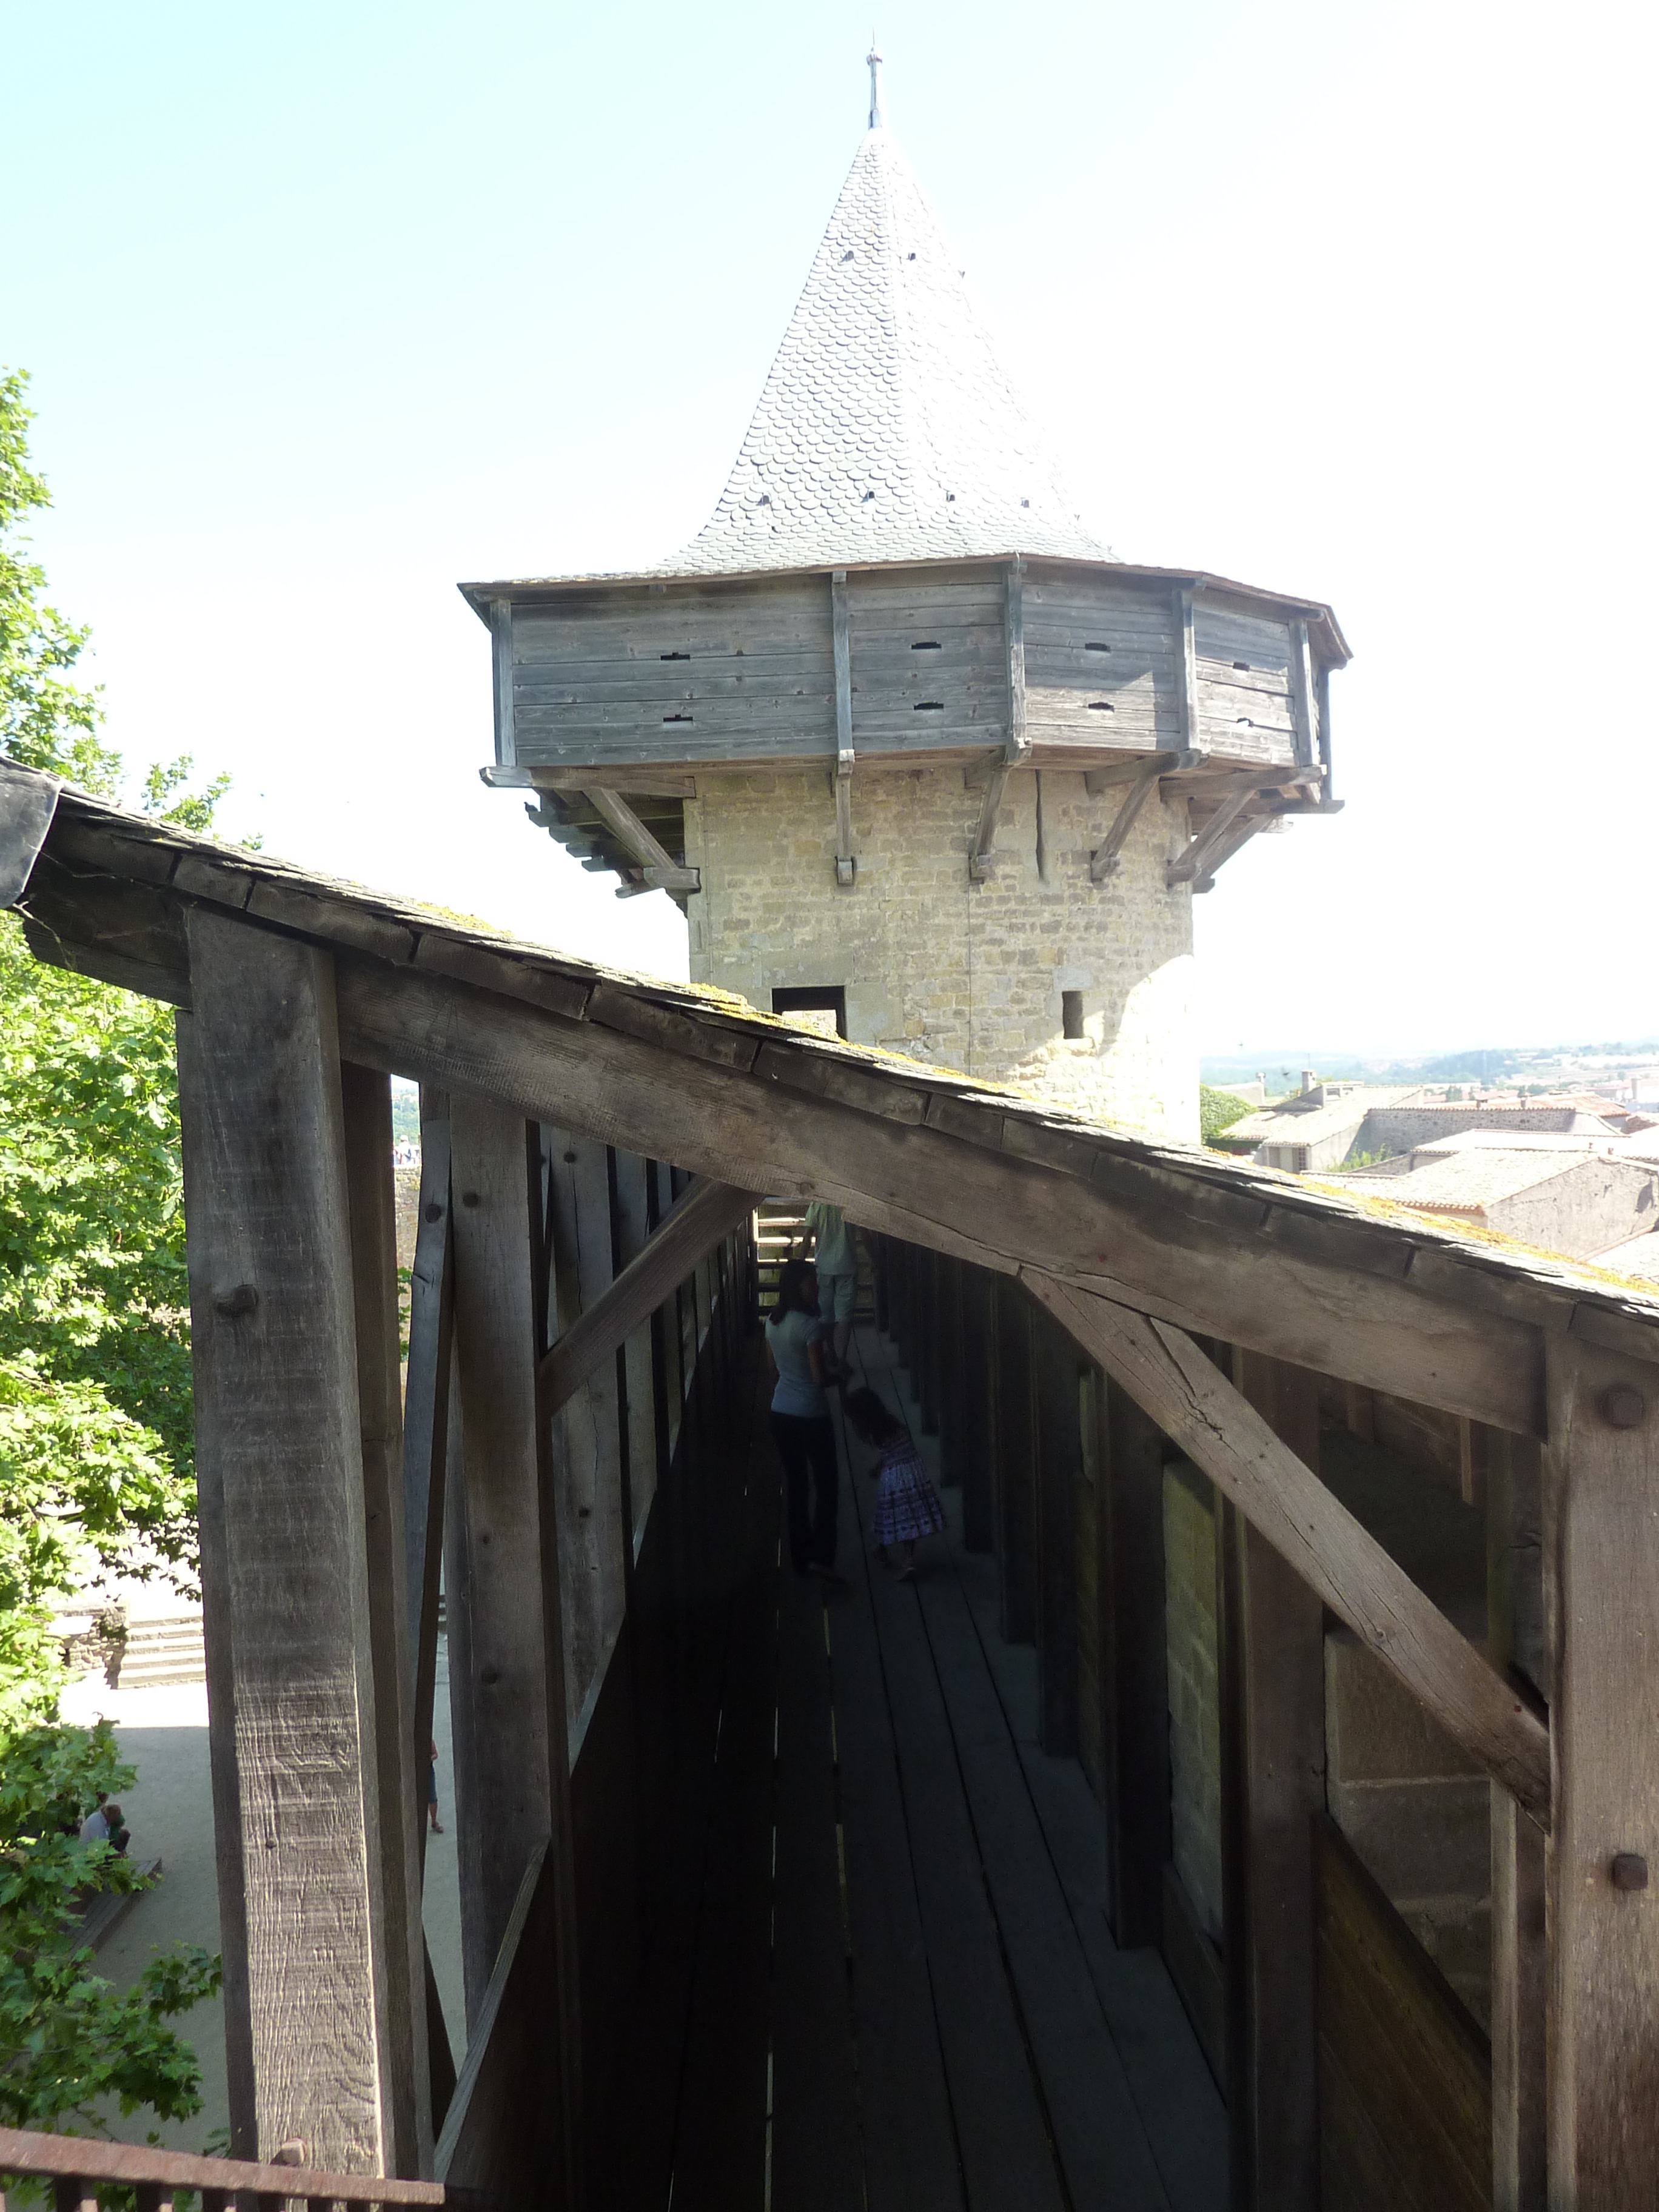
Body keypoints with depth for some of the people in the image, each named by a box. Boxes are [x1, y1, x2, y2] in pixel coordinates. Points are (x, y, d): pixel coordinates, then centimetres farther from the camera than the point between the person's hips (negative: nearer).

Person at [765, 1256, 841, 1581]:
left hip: (781, 1412, 7)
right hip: (810, 1414, -7)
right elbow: (819, 1377, -18)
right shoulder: (810, 1325, -20)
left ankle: (800, 1557, 22)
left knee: (794, 1483, 15)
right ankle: (820, 1558, 0)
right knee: (826, 1484, 5)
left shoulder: (772, 1321, 3)